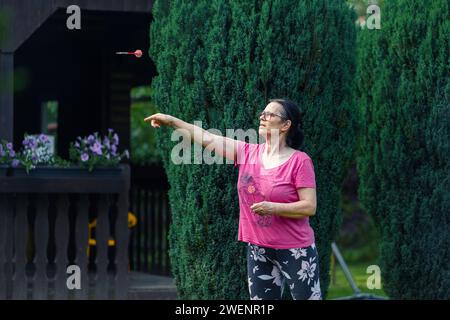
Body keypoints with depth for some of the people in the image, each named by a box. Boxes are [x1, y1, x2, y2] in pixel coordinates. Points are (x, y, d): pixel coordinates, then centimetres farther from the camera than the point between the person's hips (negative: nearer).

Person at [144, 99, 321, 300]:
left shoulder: (299, 161, -11)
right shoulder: (247, 153, 4)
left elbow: (310, 207, -14)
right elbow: (207, 139, 6)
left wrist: (273, 208, -25)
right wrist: (172, 121, 3)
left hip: (294, 250, -5)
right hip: (259, 249, 5)